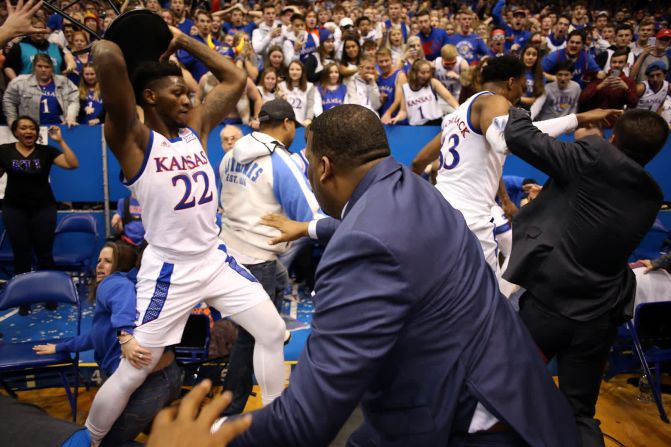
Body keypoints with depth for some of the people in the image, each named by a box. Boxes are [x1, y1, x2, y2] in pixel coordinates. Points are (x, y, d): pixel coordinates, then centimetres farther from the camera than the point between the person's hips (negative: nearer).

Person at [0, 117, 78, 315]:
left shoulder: (46, 151, -2)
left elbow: (73, 164, -12)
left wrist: (61, 141, -16)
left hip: (43, 208, -1)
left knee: (45, 254, 4)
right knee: (21, 255, 5)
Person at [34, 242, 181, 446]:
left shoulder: (110, 283, 0)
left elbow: (124, 290, -27)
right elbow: (102, 335, 41)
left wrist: (124, 335, -42)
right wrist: (59, 347, 49)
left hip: (146, 383, -10)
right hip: (170, 374, 10)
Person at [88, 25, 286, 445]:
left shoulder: (196, 127, 5)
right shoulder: (133, 139, -14)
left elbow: (236, 78, 9)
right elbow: (106, 56, -29)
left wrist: (181, 39, 6)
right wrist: (135, 50, -5)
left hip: (216, 259, 7)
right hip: (169, 271, -6)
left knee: (273, 330, 10)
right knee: (134, 371, 3)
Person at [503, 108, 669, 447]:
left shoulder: (595, 157, -8)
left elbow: (519, 137, -8)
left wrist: (516, 111, 12)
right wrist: (553, 196, 34)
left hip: (548, 302, -5)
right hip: (598, 317, 5)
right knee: (580, 414, 18)